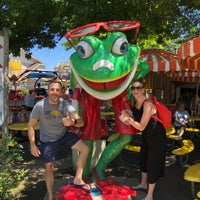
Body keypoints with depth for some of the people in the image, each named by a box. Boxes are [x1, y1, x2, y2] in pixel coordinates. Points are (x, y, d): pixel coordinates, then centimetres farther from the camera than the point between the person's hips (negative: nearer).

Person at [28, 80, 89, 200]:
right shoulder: (40, 106, -24)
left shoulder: (65, 104, -20)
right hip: (48, 139, -2)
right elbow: (31, 126, -13)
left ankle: (77, 180, 2)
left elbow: (81, 122, -26)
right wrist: (33, 145, -13)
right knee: (49, 168, 5)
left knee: (85, 149, -11)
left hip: (64, 135, 2)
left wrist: (73, 122, -49)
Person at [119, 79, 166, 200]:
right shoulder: (135, 103, -4)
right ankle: (144, 184, 45)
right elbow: (136, 119, 10)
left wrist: (129, 119, -40)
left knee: (152, 163, -1)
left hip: (157, 136, -9)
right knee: (143, 159, 21)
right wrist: (127, 117, -7)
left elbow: (141, 127, -28)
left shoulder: (148, 104, -28)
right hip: (147, 136, 9)